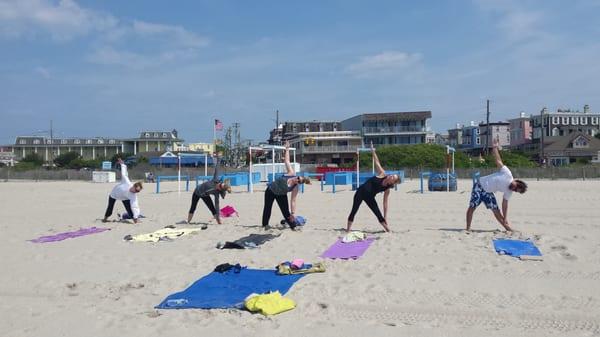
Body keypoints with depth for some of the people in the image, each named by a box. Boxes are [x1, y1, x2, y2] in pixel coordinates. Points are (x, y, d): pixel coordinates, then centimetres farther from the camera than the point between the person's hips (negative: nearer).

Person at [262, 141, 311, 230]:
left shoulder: (295, 188, -23)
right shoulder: (291, 173, -23)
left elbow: (293, 201, -21)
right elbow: (287, 160, -14)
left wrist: (293, 213, -26)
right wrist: (287, 149, -14)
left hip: (281, 195, -1)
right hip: (270, 190, 1)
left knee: (286, 212, -3)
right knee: (267, 208, 8)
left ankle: (293, 226, 10)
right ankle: (265, 224, 26)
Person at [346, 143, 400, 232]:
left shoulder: (387, 190, -7)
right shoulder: (382, 174, -8)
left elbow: (385, 203, -5)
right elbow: (377, 162, -7)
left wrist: (385, 218, -7)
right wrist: (373, 151, -12)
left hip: (370, 198, 1)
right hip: (361, 191, -1)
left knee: (379, 214, -2)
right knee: (354, 211, -5)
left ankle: (387, 230, 14)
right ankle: (348, 229, 3)